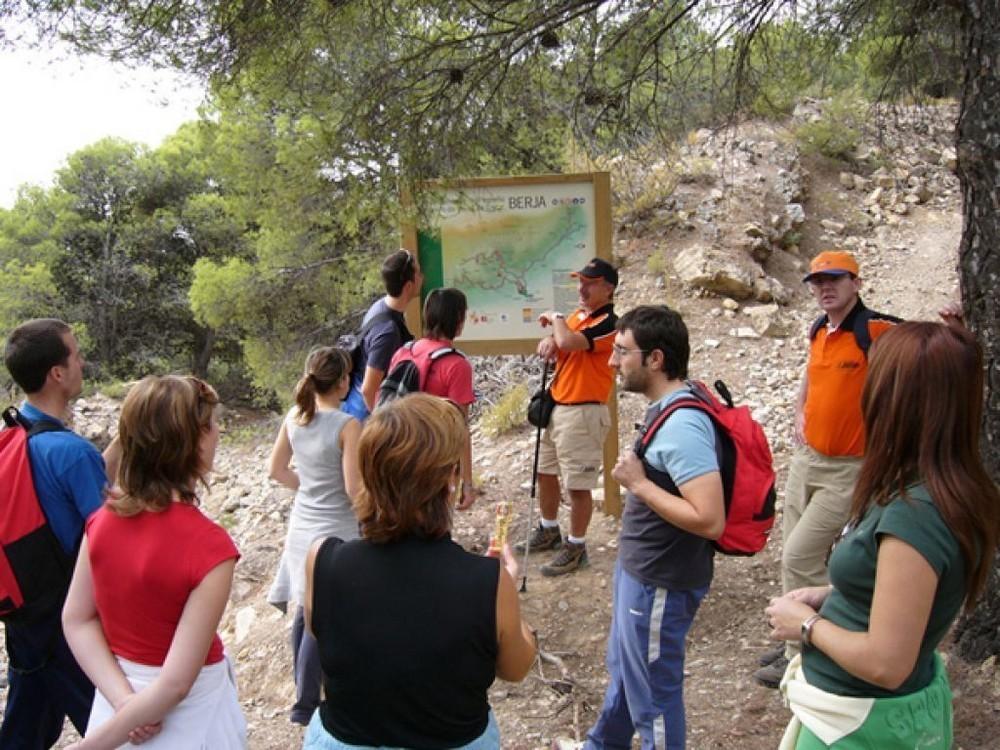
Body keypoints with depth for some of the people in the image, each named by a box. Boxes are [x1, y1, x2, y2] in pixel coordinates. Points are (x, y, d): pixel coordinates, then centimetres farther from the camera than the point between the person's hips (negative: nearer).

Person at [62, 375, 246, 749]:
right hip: (187, 718, -5)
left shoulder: (104, 518, -10)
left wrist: (124, 700, -12)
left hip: (118, 700, 5)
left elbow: (76, 620, -5)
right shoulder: (209, 547, -28)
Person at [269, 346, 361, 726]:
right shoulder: (348, 426, -20)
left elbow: (277, 470, 9)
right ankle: (306, 705, 15)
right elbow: (355, 490, -20)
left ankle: (305, 690, 33)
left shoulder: (295, 417, -1)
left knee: (305, 610, 18)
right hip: (335, 533, -7)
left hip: (302, 527, 7)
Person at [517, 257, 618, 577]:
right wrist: (549, 341, -7)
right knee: (545, 472, 20)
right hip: (557, 407, 9)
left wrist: (555, 317, -11)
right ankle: (549, 531, 37)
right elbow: (559, 342, 17)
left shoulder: (609, 323, -17)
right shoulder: (577, 315, 12)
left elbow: (568, 341, -30)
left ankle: (576, 547, 14)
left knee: (578, 485, -1)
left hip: (583, 413, -9)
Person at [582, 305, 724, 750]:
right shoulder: (667, 408, 2)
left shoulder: (682, 425, -28)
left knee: (652, 688, 10)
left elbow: (709, 520, -33)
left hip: (660, 582, -10)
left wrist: (638, 484, -25)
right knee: (622, 669, 28)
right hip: (638, 568, 10)